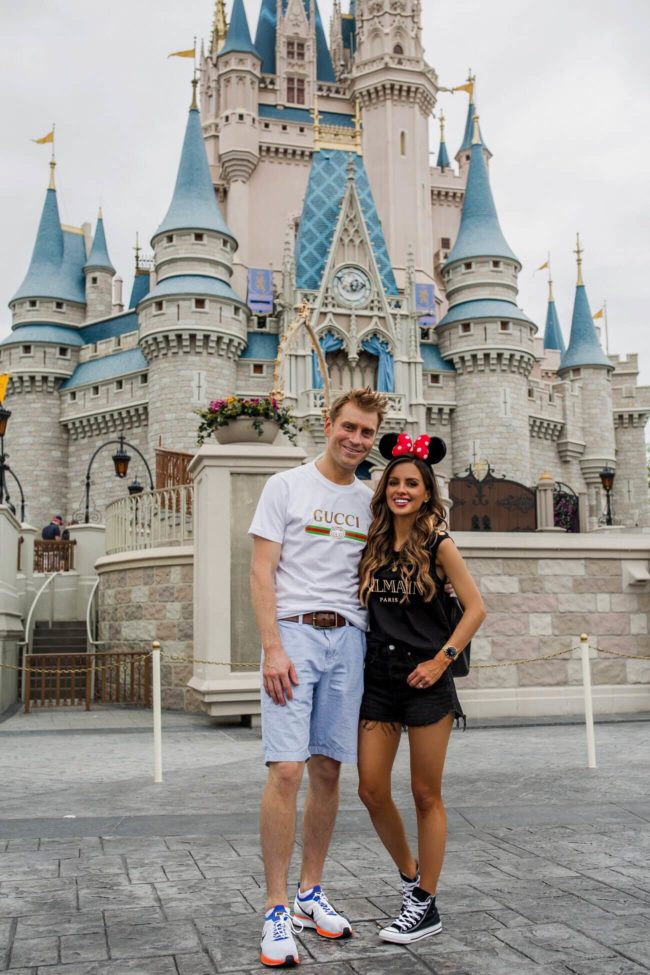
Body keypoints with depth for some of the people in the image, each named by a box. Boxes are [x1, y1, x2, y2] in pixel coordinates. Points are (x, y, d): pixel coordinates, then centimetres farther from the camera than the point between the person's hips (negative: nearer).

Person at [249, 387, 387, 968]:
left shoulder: (370, 502, 16)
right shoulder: (287, 486, 3)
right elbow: (262, 571, -3)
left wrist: (378, 649, 8)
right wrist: (273, 648, -13)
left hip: (349, 639, 4)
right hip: (295, 633, -4)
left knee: (328, 771, 7)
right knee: (286, 770, -11)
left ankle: (311, 893, 21)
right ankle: (277, 910, -1)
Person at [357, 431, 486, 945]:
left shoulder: (437, 543, -5)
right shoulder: (374, 545, 8)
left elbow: (476, 608, -6)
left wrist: (442, 659, -11)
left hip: (425, 679, -4)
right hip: (379, 677, 5)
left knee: (426, 795, 4)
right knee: (372, 791, 5)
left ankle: (426, 906, 18)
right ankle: (410, 876, 29)